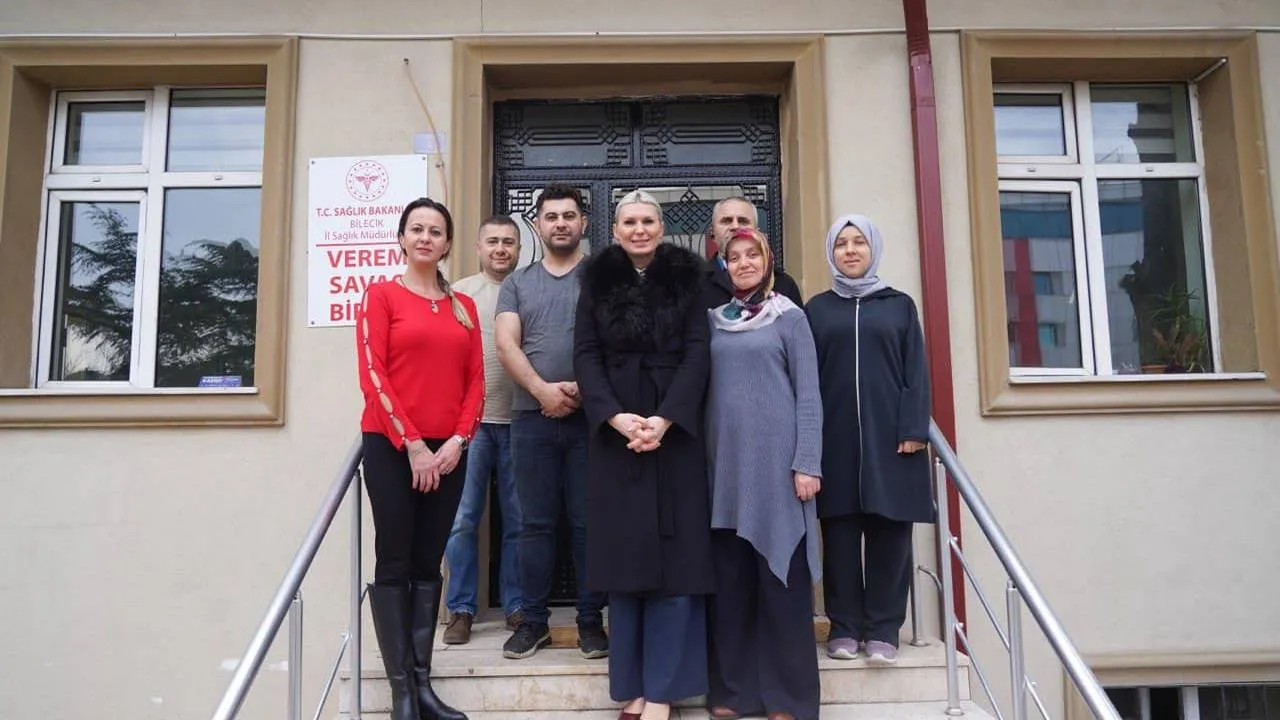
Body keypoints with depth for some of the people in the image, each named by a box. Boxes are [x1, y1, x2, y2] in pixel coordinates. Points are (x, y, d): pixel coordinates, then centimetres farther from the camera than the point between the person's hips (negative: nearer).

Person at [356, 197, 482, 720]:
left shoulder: (464, 306, 12)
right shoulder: (381, 295, 0)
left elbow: (475, 380, 9)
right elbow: (372, 374, -8)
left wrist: (458, 440, -6)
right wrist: (412, 444, -13)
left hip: (448, 450, 4)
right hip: (391, 447, -4)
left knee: (428, 565, 8)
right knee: (393, 564, 0)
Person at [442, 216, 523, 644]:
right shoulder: (460, 293, 6)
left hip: (518, 421, 1)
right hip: (470, 420, -1)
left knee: (518, 521, 6)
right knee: (463, 519, 1)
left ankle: (516, 605, 19)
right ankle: (461, 609, 13)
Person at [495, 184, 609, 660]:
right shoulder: (517, 283, 14)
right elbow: (506, 344, 2)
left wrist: (582, 388, -15)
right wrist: (542, 389, -13)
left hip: (590, 416, -2)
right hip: (532, 418, 2)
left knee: (589, 522, 2)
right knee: (535, 523, 6)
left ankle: (591, 620, 12)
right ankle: (534, 620, 15)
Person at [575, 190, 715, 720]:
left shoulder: (685, 278, 7)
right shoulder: (597, 282, 10)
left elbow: (697, 353, -2)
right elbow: (586, 355, 2)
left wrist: (665, 419, -15)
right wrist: (616, 417, -14)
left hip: (675, 431, -1)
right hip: (615, 433, 1)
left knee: (674, 555, -1)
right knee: (624, 554, 3)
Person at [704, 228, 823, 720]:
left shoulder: (789, 317, 3)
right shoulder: (714, 320, 12)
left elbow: (808, 394, -2)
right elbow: (705, 389, 13)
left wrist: (807, 462, -10)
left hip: (776, 459, -3)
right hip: (726, 462, 4)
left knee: (781, 577, 0)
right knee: (730, 578, 7)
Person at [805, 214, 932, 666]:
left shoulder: (900, 305, 11)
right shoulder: (817, 309, 11)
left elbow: (916, 372, 5)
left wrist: (914, 429, -7)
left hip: (889, 434, 0)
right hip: (836, 437, 0)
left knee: (889, 530, 1)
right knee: (841, 531, 2)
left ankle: (883, 628, 9)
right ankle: (844, 626, 11)